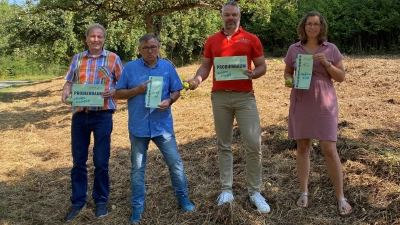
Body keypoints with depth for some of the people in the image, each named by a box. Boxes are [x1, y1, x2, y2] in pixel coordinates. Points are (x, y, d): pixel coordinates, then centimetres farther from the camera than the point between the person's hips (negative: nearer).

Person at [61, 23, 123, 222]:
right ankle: (78, 202, 23)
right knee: (78, 161, 9)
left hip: (102, 115, -3)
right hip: (79, 115, 3)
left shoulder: (112, 58, 2)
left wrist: (113, 92, -16)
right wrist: (66, 92, -8)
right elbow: (69, 82, 14)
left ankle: (101, 201, 22)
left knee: (101, 161, 4)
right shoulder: (77, 59, 11)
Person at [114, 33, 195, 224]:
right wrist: (137, 90, -16)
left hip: (163, 125, 1)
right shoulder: (130, 67, -1)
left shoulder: (168, 67, 3)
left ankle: (183, 197, 25)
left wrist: (169, 101, -14)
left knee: (175, 162, 5)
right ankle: (138, 206, 23)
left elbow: (176, 91, 6)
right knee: (138, 167, 10)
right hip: (138, 126, 0)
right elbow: (118, 93, 0)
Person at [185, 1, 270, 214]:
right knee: (224, 145, 8)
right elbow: (205, 66, 11)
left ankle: (255, 191, 10)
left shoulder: (251, 39, 4)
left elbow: (262, 66, 5)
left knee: (253, 144, -4)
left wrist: (253, 73, -17)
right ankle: (226, 189, 19)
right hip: (220, 97, 2)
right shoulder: (212, 41, 9)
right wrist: (197, 79, -10)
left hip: (245, 97, -2)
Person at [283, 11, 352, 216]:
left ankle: (340, 197, 6)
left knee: (329, 149, -5)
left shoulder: (331, 49, 2)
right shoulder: (294, 49, 4)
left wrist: (326, 63, -15)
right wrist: (289, 81, -11)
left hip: (324, 105, -1)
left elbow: (341, 77, 2)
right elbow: (287, 72, 12)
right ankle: (304, 192, 19)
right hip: (301, 104, 2)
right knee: (302, 147, 7)